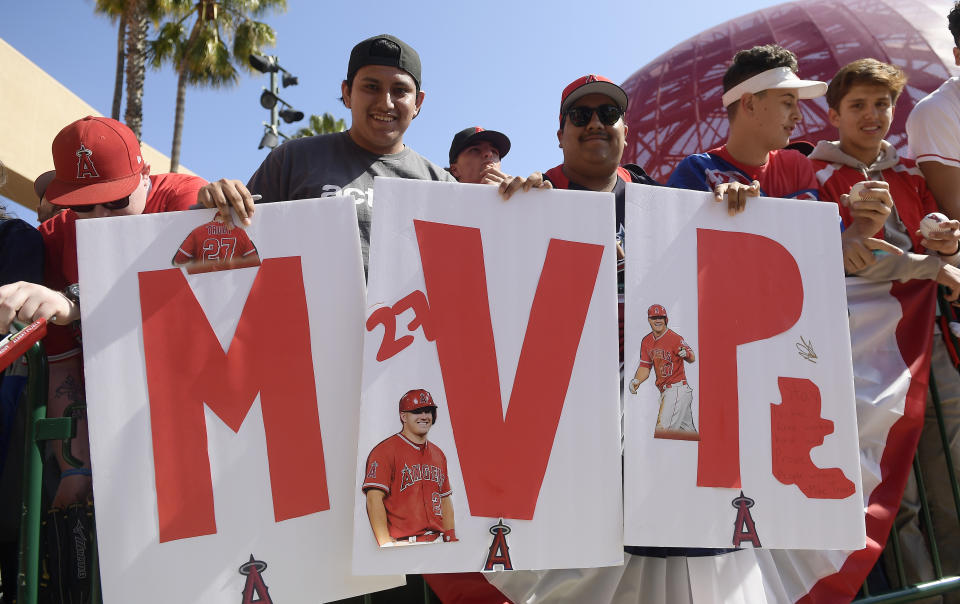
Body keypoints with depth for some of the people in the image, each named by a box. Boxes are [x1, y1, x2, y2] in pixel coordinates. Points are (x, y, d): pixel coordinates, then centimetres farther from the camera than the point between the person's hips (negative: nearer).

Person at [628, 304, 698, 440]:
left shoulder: (674, 338, -13)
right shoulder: (646, 341, 8)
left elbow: (692, 359, -21)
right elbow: (645, 366, 14)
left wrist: (686, 354, -44)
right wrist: (637, 380, -4)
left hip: (677, 389, -8)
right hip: (664, 391, 8)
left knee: (662, 431, -14)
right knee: (687, 430, 17)